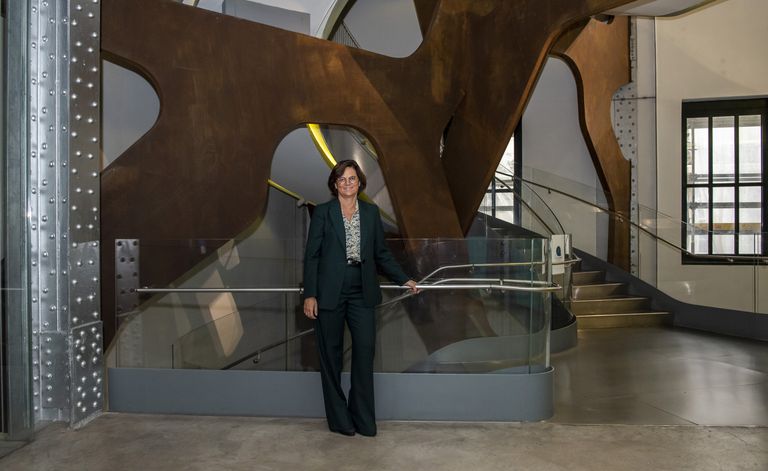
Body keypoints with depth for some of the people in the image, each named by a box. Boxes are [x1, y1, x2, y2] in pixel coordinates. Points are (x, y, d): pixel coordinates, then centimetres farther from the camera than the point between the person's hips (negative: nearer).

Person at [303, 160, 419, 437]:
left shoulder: (371, 212, 8)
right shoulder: (323, 212, 0)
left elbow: (381, 254, 13)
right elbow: (312, 255, -2)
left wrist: (404, 280, 7)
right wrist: (309, 295, -8)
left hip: (362, 294, 3)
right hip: (330, 294, -2)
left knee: (365, 351, -1)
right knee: (331, 355, 6)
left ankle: (363, 419, 15)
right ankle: (339, 420, 21)